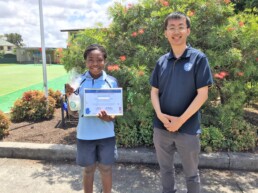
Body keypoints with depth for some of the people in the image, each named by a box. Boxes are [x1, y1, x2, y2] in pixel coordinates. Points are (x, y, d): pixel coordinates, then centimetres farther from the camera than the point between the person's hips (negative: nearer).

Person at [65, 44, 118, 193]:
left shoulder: (112, 82, -5)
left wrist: (109, 117, -21)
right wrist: (70, 96, -22)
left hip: (106, 134, 0)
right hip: (85, 135, 0)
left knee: (106, 169, 15)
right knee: (88, 169, 16)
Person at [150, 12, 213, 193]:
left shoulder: (198, 58, -6)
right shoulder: (161, 61, 6)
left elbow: (202, 94, -10)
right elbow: (154, 91, 7)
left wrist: (181, 120, -16)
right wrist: (160, 114, -11)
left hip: (188, 129, -3)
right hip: (161, 128, 4)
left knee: (191, 174, 14)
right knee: (166, 169, 19)